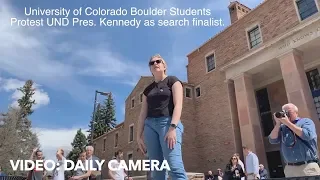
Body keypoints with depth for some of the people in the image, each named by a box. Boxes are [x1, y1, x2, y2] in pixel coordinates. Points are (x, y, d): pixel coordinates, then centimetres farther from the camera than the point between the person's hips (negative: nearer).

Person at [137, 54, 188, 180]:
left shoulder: (172, 81, 8)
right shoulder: (148, 89, 22)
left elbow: (178, 105, -5)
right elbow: (143, 114, 18)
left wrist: (172, 127, -19)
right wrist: (139, 135, 9)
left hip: (168, 122, -5)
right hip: (150, 125, 5)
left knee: (175, 167, -19)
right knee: (156, 169, 0)